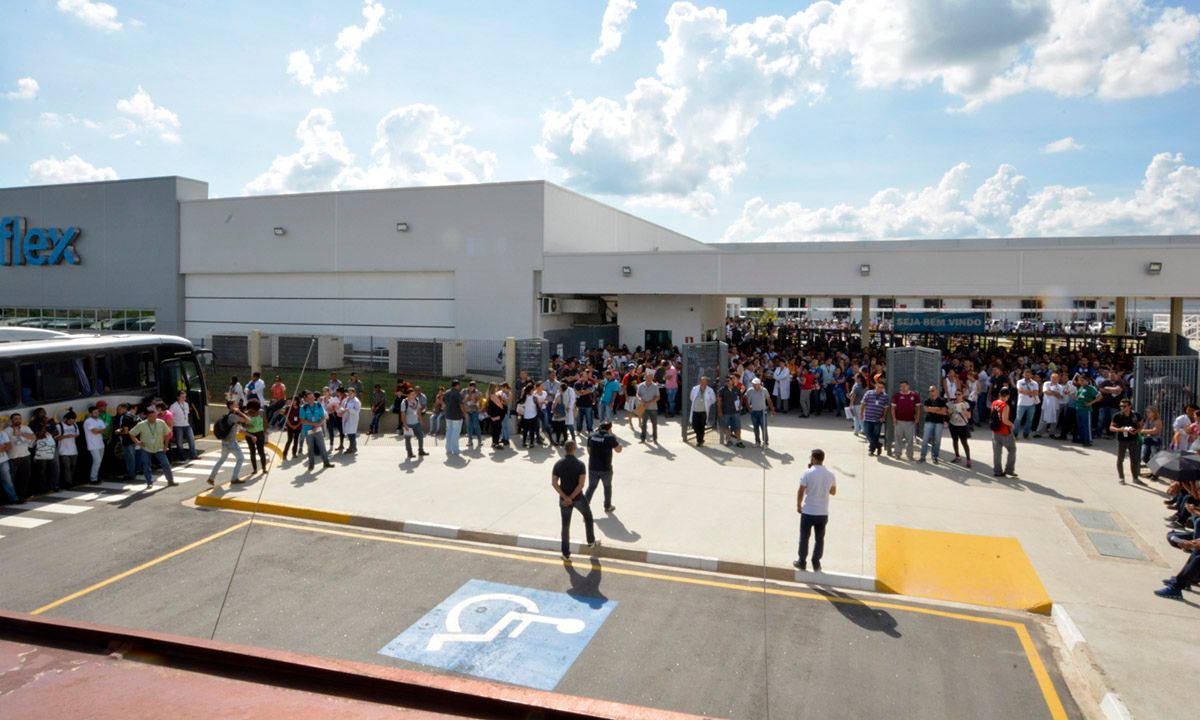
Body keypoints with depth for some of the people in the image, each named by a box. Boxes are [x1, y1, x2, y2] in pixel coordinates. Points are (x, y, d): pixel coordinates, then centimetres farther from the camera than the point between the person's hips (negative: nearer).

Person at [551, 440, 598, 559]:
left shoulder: (558, 464, -5)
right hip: (578, 498, -2)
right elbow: (581, 484, -21)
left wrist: (565, 498, -13)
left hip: (564, 499, 2)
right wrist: (571, 498, -15)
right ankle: (591, 541, 36)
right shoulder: (580, 464, -14)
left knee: (565, 526, 11)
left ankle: (566, 553, 15)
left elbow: (554, 483, -10)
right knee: (588, 516, 25)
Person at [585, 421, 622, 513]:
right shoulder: (610, 437, -16)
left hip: (592, 467, 3)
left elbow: (589, 451, 8)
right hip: (605, 468, -3)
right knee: (607, 487, 19)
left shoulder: (591, 436, -2)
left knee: (591, 487, 16)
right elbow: (618, 450, -3)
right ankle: (607, 506, 32)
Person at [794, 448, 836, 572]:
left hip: (808, 512, -3)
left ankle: (802, 562, 17)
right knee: (819, 539, 14)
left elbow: (801, 492, -11)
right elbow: (833, 492, 12)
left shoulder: (808, 473, -13)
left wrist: (798, 505, 3)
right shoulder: (830, 474, -1)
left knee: (804, 538, 10)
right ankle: (816, 564, 17)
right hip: (823, 513, 3)